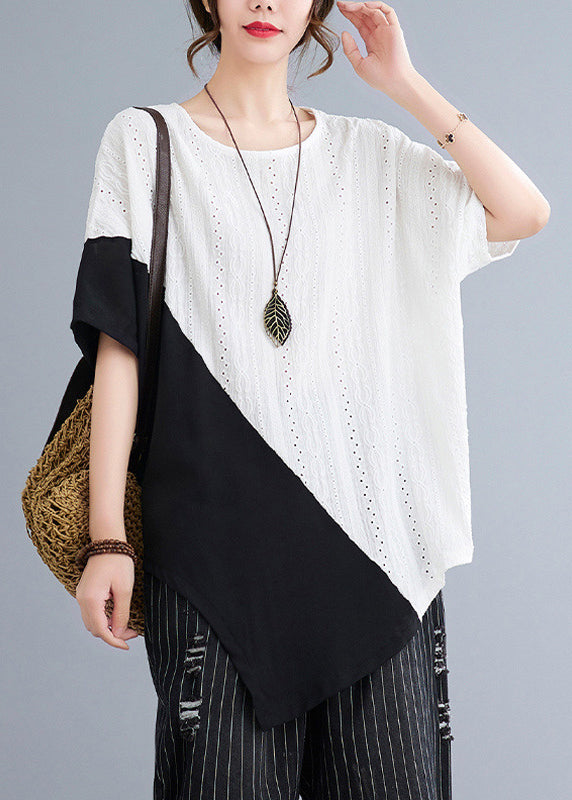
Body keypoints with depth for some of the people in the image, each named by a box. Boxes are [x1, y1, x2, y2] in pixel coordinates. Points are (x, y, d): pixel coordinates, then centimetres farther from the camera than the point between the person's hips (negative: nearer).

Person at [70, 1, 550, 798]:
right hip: (218, 534, -2)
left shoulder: (366, 151, 15)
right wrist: (107, 538, -7)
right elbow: (117, 345, 0)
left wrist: (404, 83, 4)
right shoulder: (145, 141, 7)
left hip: (366, 523, 3)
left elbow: (525, 213, 3)